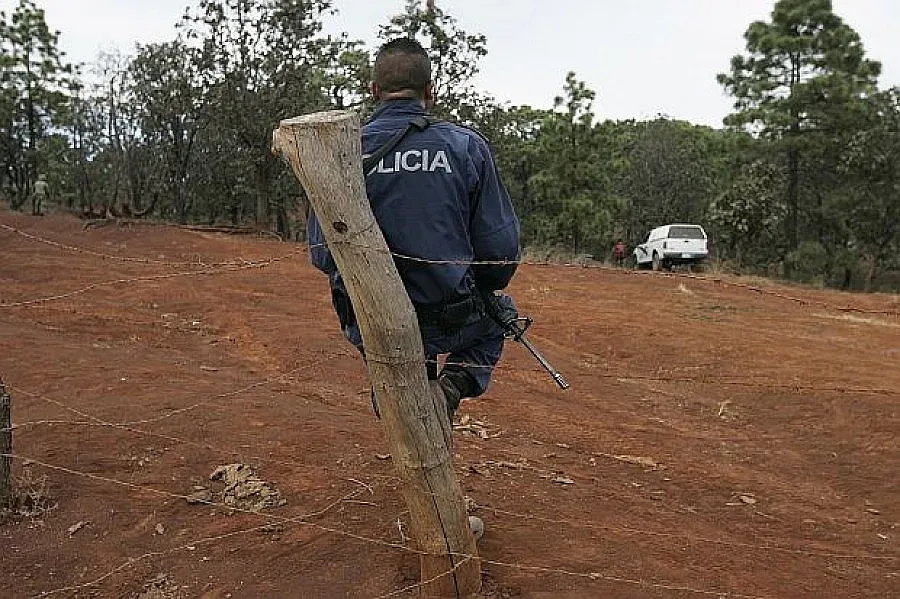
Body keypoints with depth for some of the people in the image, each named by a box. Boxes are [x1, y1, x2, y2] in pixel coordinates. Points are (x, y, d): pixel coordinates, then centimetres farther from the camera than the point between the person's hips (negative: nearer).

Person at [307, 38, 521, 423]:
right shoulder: (466, 146, -8)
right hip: (447, 327, -3)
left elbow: (322, 252, -3)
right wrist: (481, 290, 15)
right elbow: (500, 248, -7)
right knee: (500, 311, 31)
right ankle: (458, 380, 5)